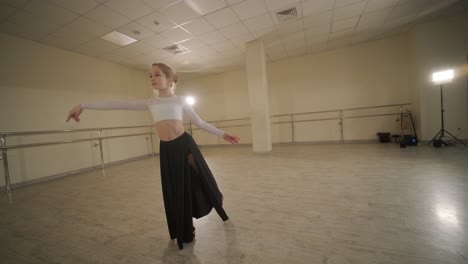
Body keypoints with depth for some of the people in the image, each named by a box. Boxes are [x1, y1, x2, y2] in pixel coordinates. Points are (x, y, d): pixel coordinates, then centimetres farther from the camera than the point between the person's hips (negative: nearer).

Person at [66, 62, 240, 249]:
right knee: (174, 190, 12)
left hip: (185, 146, -3)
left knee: (197, 183, 6)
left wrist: (222, 134, 3)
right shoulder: (150, 103, 11)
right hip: (167, 150, 3)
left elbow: (200, 123, 5)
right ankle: (184, 231, 34)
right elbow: (119, 105, 9)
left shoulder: (180, 101, 3)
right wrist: (83, 106, 7)